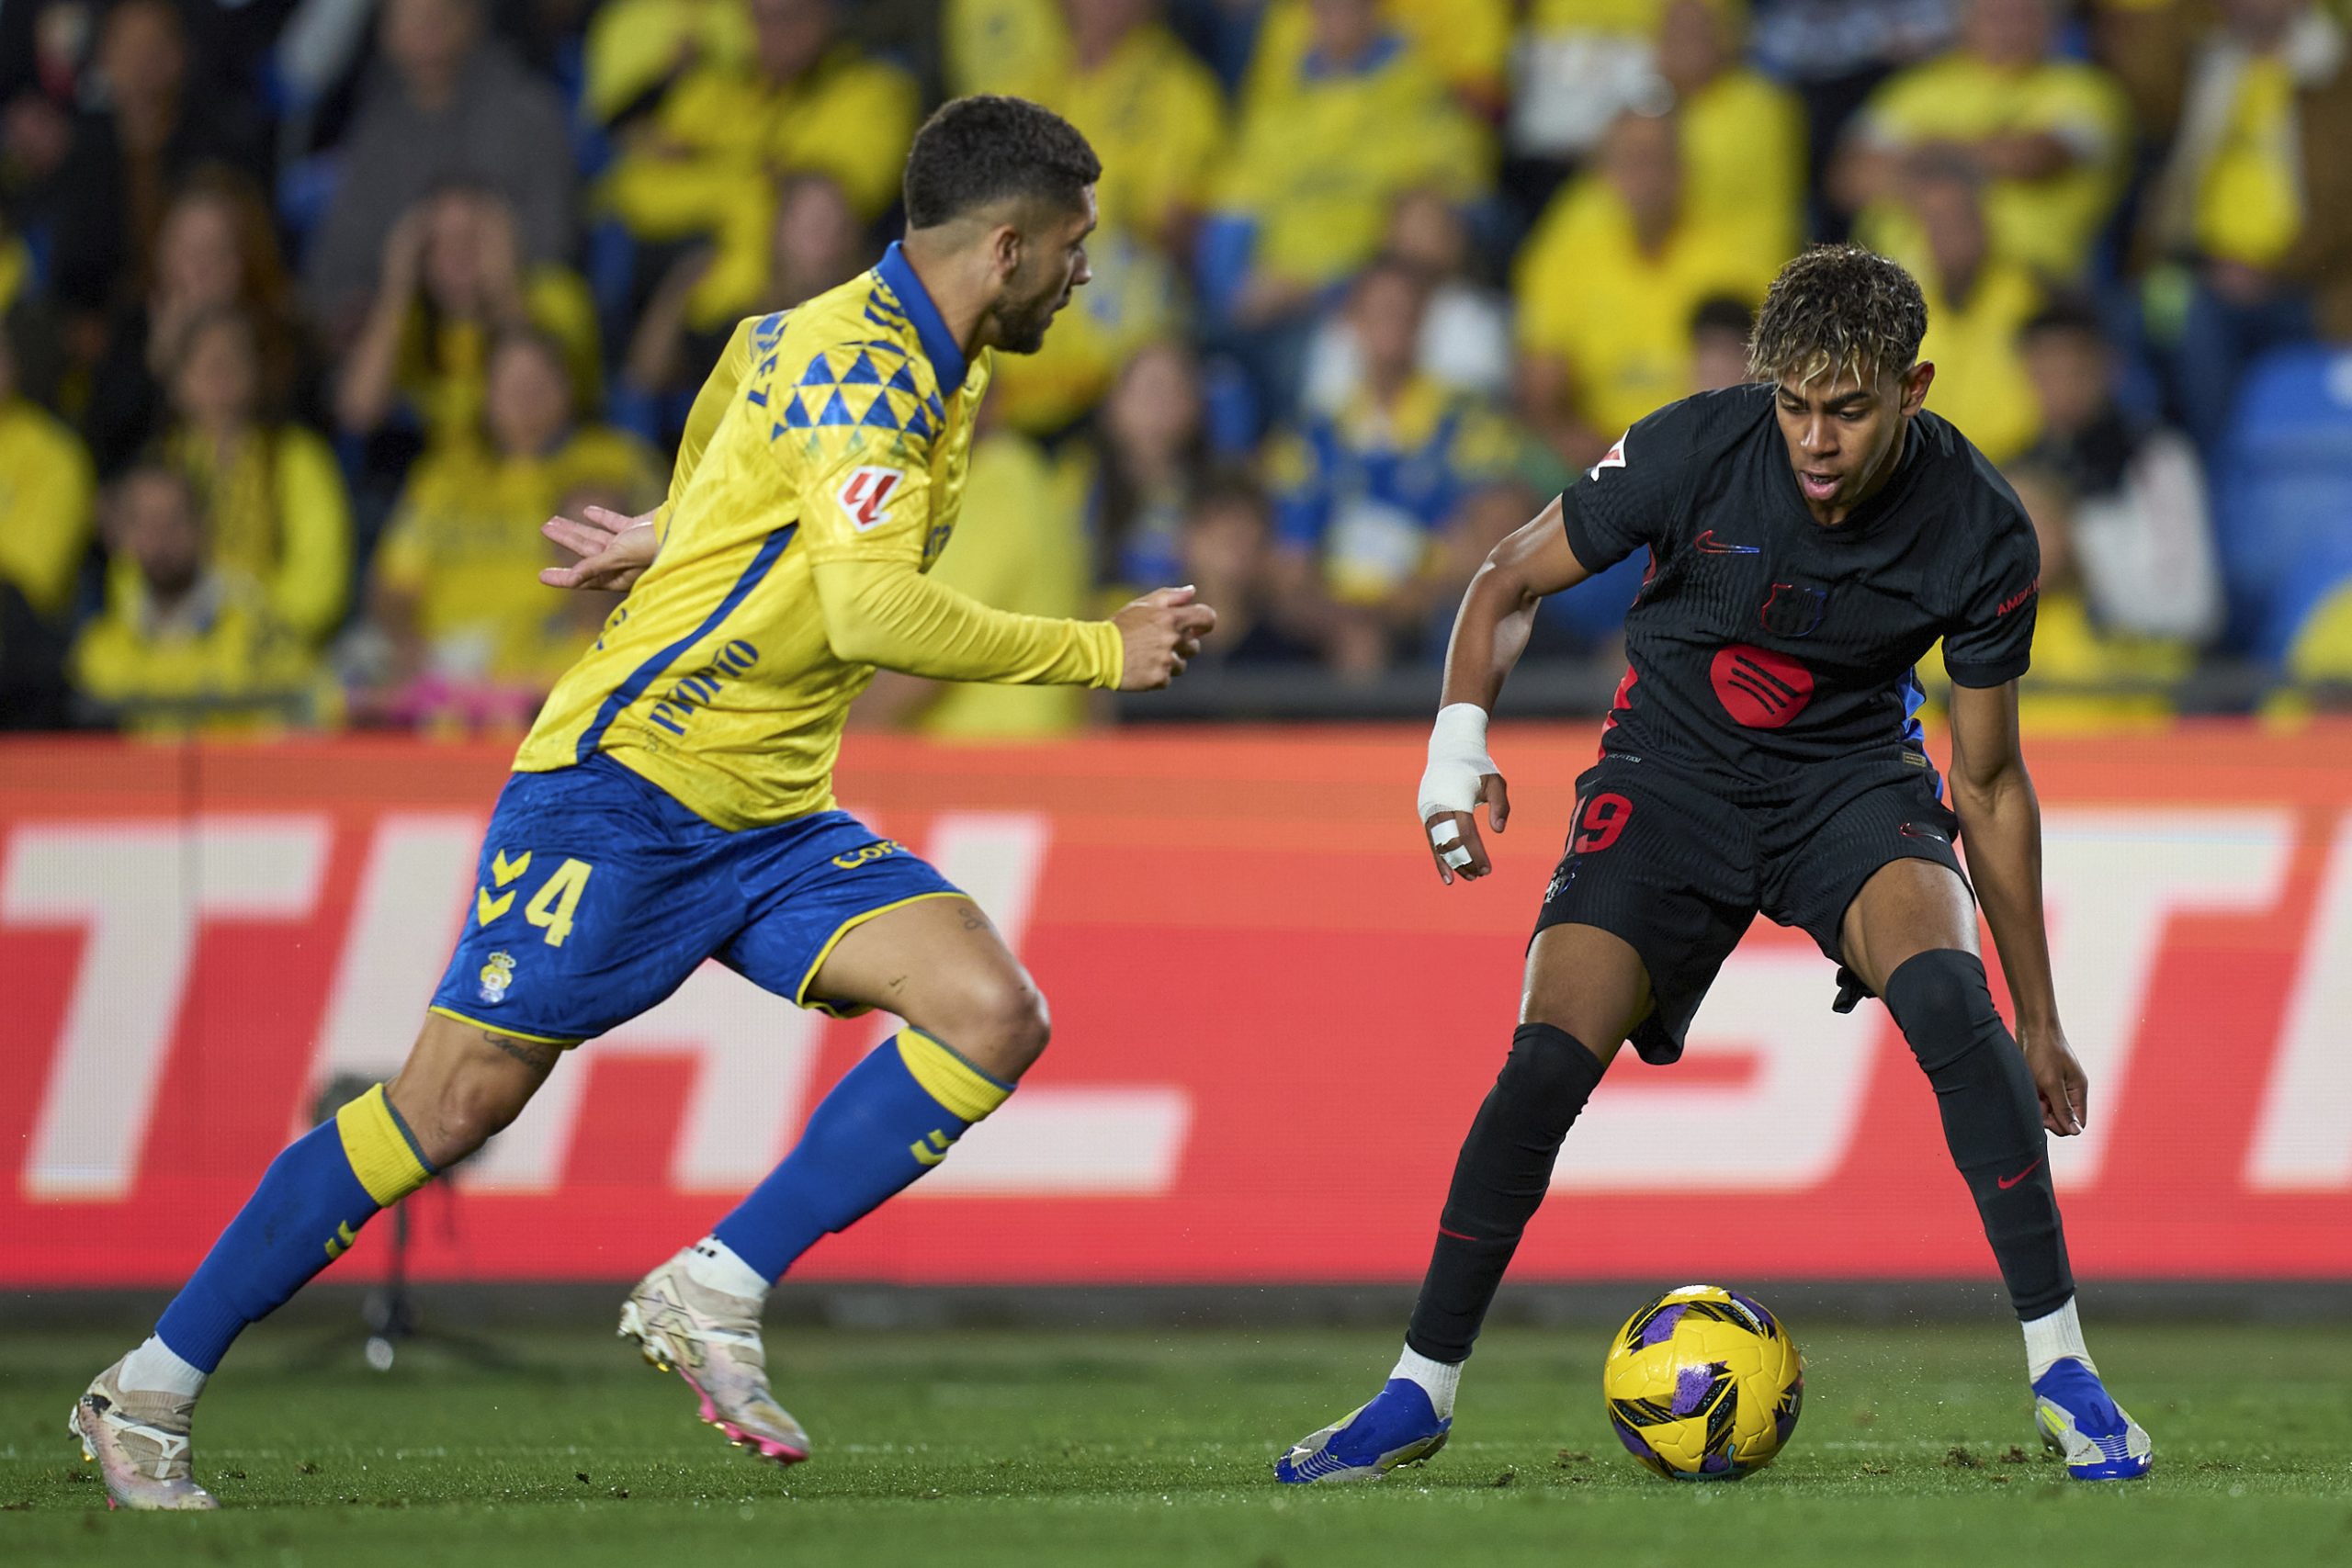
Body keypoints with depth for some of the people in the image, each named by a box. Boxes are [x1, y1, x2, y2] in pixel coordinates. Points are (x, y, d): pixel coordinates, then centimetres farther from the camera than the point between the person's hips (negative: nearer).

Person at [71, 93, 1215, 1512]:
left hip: (776, 825, 8)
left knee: (995, 1014, -14)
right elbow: (876, 611, -30)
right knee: (458, 1100, -6)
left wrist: (679, 536, 27)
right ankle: (152, 1388, 8)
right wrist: (1100, 652, -22)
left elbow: (748, 360, 31)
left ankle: (715, 1296, -12)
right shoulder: (854, 362, -18)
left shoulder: (948, 369, 11)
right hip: (627, 787, -8)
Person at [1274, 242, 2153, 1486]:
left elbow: (1990, 781, -6)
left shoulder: (1978, 532, -19)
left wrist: (2039, 1022, -2)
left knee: (1946, 994, -30)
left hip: (1853, 778, 0)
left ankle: (2060, 1370, -22)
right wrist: (1459, 740, -23)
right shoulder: (1695, 450, -21)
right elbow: (1510, 583, -4)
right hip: (1672, 769, 0)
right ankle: (1423, 1391, 1)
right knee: (1547, 1061, -17)